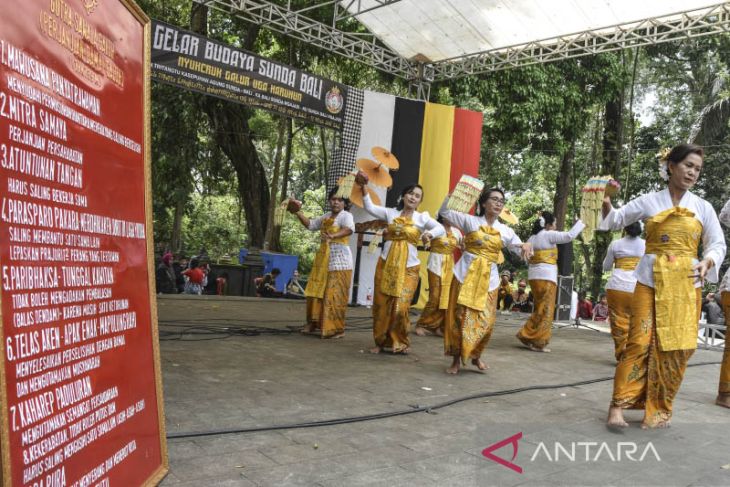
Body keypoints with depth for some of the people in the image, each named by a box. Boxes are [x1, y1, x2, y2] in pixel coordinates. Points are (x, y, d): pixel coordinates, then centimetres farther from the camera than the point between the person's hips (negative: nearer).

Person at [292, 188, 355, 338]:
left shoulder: (346, 215, -9)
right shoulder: (326, 217, 15)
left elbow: (349, 229, -29)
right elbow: (310, 224, 25)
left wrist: (333, 236, -46)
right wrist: (298, 212, 11)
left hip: (339, 261, -8)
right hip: (323, 259, 8)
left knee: (334, 295, -8)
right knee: (317, 292, 10)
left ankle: (336, 329, -2)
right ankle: (315, 323, 21)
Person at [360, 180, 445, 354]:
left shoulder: (422, 217, 2)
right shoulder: (391, 213, 6)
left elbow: (441, 229, -10)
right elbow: (370, 207, -3)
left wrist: (429, 233, -31)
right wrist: (364, 188, -16)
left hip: (408, 267, -2)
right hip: (386, 264, 2)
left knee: (400, 308, -7)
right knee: (381, 305, 4)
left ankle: (400, 342, 15)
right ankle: (381, 342, 19)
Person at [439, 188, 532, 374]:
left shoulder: (506, 231, 8)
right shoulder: (470, 221, 2)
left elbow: (522, 252, 10)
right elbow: (444, 211, 5)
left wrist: (527, 245, -14)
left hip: (488, 278, 2)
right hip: (466, 274, -2)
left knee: (485, 320, -2)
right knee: (460, 316, -2)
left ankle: (476, 356, 22)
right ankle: (456, 359, 10)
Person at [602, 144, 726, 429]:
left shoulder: (703, 207, 8)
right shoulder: (648, 202, 5)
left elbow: (717, 244, 11)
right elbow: (617, 220, 11)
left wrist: (707, 262, -10)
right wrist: (606, 205, -11)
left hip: (686, 283, 2)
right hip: (651, 280, -2)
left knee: (677, 348, 0)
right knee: (640, 342, -10)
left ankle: (659, 410, 13)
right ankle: (618, 406, -7)